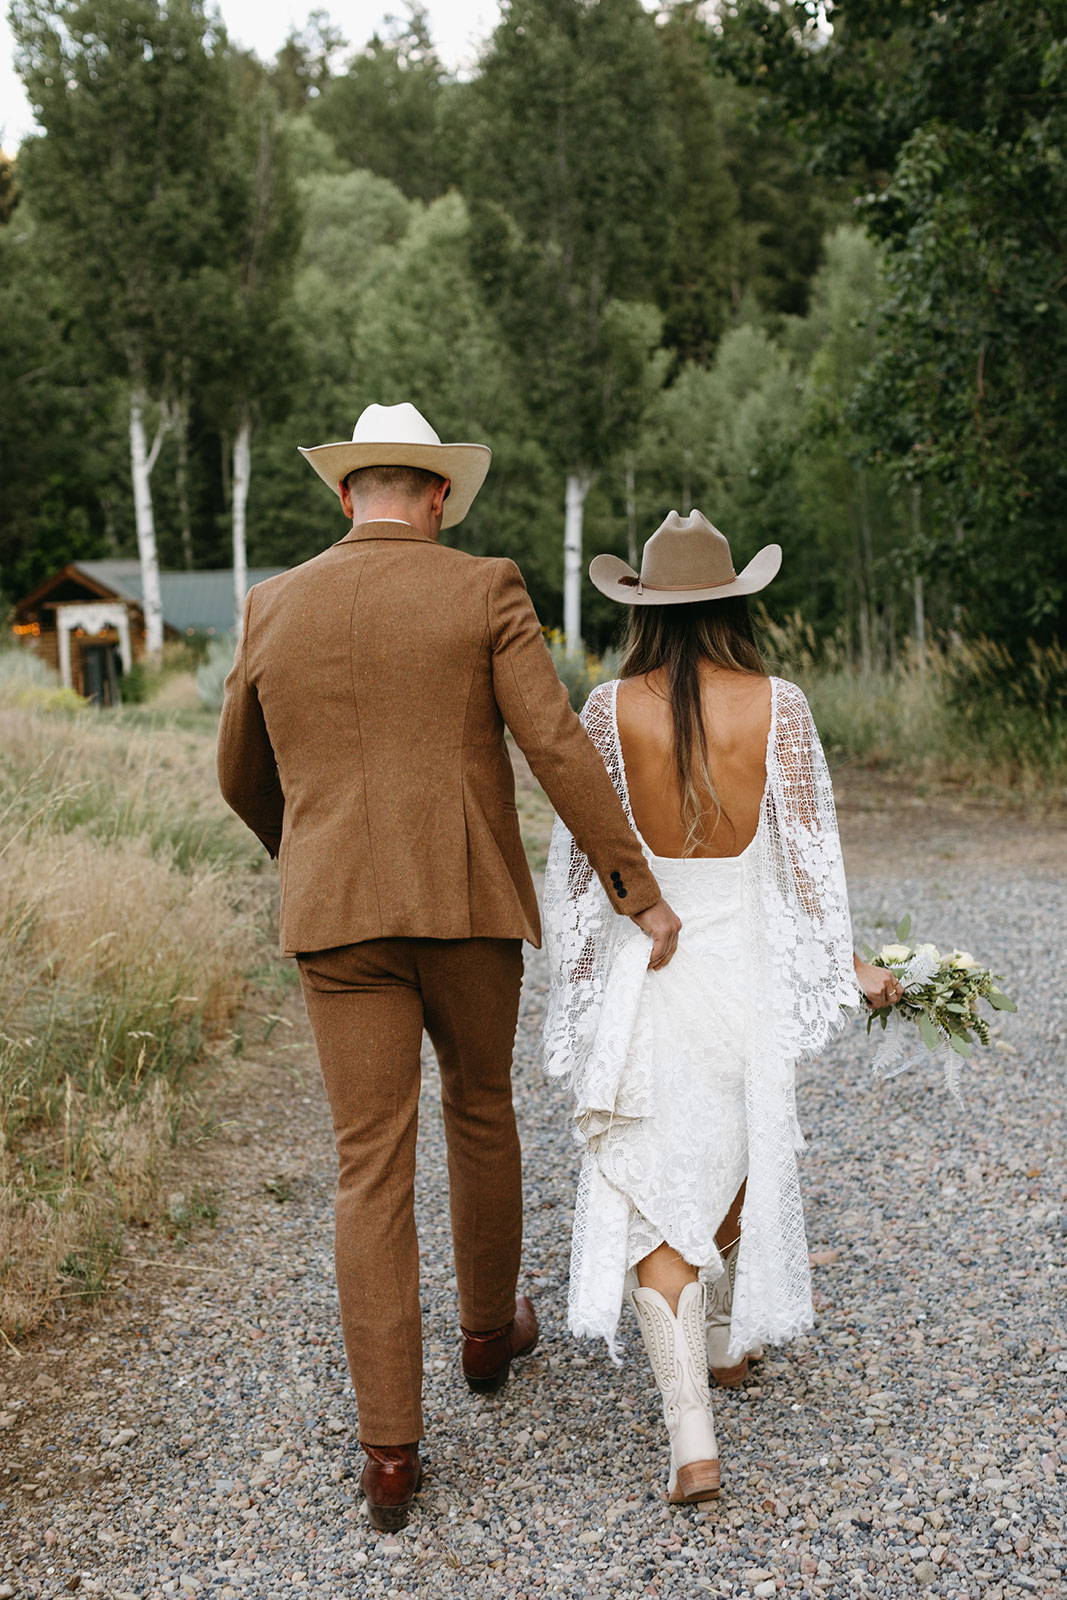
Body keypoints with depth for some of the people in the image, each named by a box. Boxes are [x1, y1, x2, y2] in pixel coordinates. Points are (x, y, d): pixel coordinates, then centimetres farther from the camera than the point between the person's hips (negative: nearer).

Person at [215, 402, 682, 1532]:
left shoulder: (272, 611, 6)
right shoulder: (484, 591, -3)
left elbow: (243, 778, 17)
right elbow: (559, 749, -11)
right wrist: (638, 890, -6)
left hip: (337, 919, 1)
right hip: (468, 903, -1)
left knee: (372, 1171, 3)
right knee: (479, 1107, 23)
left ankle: (389, 1451, 2)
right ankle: (489, 1329, 41)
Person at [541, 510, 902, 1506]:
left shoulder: (611, 708, -7)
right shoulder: (778, 705, -6)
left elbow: (579, 859, -2)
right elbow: (809, 856, -4)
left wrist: (577, 985, 9)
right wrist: (853, 967, 8)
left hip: (642, 968, -2)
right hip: (747, 965, 2)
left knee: (653, 1191, 2)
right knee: (740, 1156, 24)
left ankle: (691, 1439, -5)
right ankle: (727, 1338, 46)